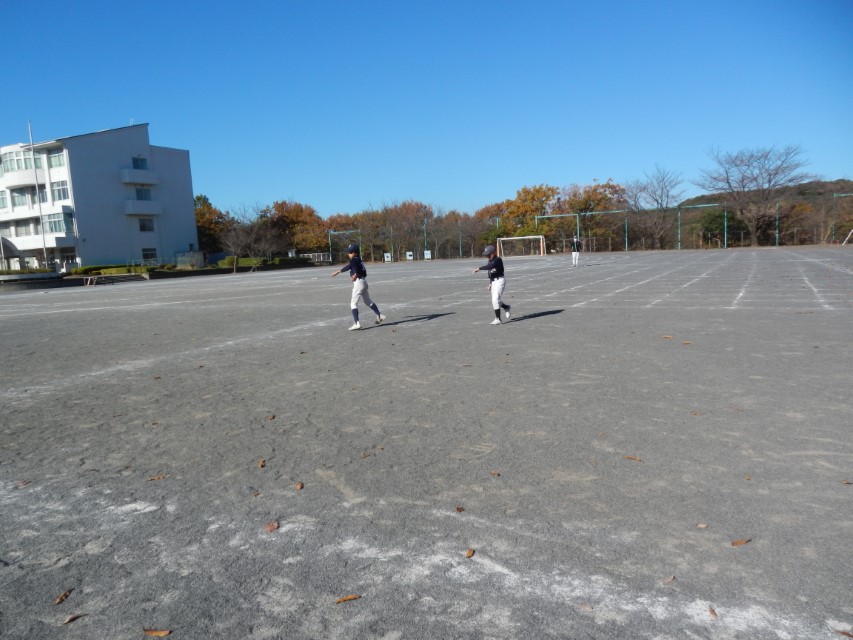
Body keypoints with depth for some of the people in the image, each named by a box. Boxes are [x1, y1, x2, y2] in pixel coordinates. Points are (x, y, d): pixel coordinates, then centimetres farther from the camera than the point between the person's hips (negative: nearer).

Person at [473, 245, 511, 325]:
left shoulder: (498, 260, -16)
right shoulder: (490, 261, 11)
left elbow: (490, 266, -34)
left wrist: (479, 269, -36)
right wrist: (490, 283, 20)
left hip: (500, 280, -9)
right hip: (493, 282, 9)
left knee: (495, 299, -17)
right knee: (495, 301, 14)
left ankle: (497, 318, -13)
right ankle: (506, 307, 41)